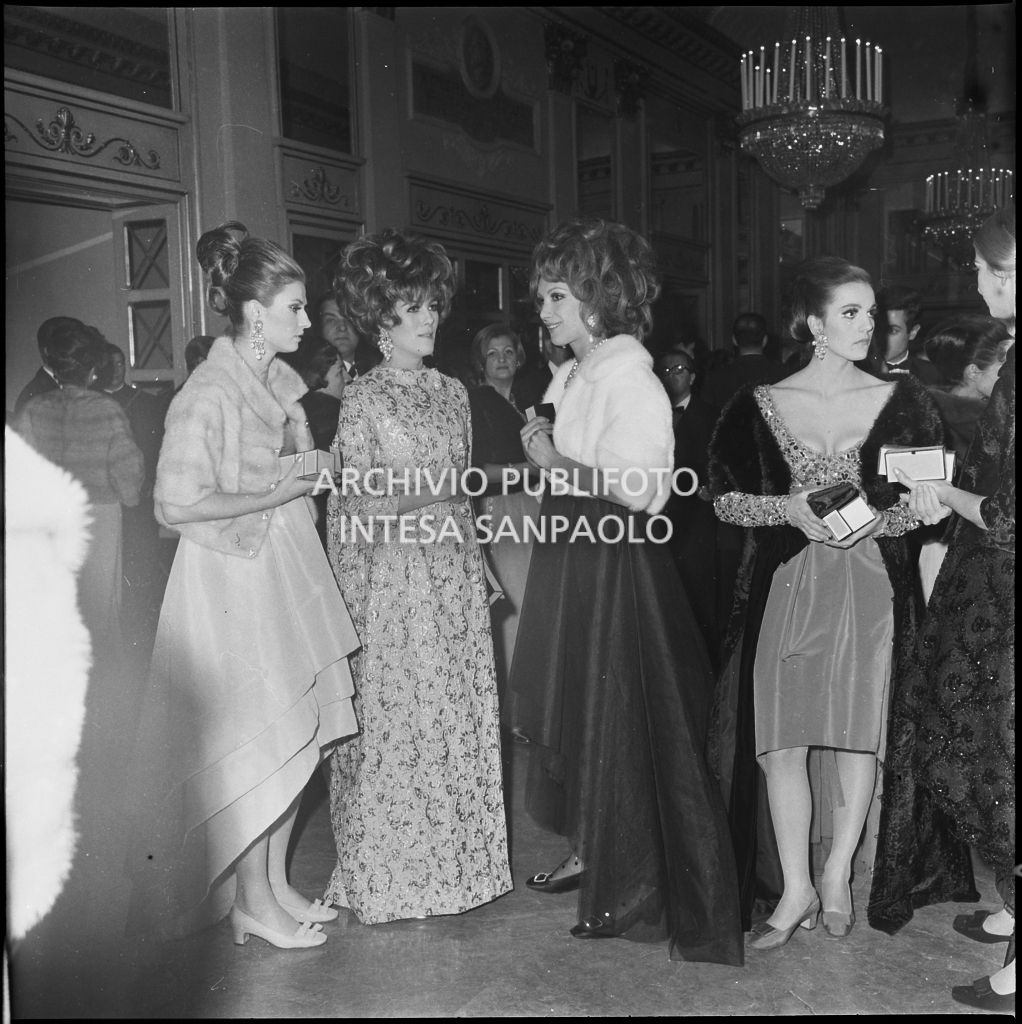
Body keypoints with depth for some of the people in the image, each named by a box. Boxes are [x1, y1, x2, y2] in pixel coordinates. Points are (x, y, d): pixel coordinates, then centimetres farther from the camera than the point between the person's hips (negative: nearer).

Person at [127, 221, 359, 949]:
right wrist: (279, 493, -17)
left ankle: (275, 882, 28)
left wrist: (317, 474, 1)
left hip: (289, 571, 8)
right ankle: (252, 903, 19)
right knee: (258, 745, 1)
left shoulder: (281, 381, 7)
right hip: (235, 581, -8)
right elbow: (178, 505, -23)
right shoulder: (209, 394, -18)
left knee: (299, 739, 12)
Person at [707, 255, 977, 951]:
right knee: (780, 736, -1)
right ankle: (794, 888, 12)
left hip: (871, 587, 0)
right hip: (783, 587, 0)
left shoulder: (901, 402, 4)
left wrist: (874, 520, -13)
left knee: (860, 731, 4)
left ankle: (838, 874, 23)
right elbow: (725, 498, 4)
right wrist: (790, 508, -12)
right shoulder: (760, 405, 4)